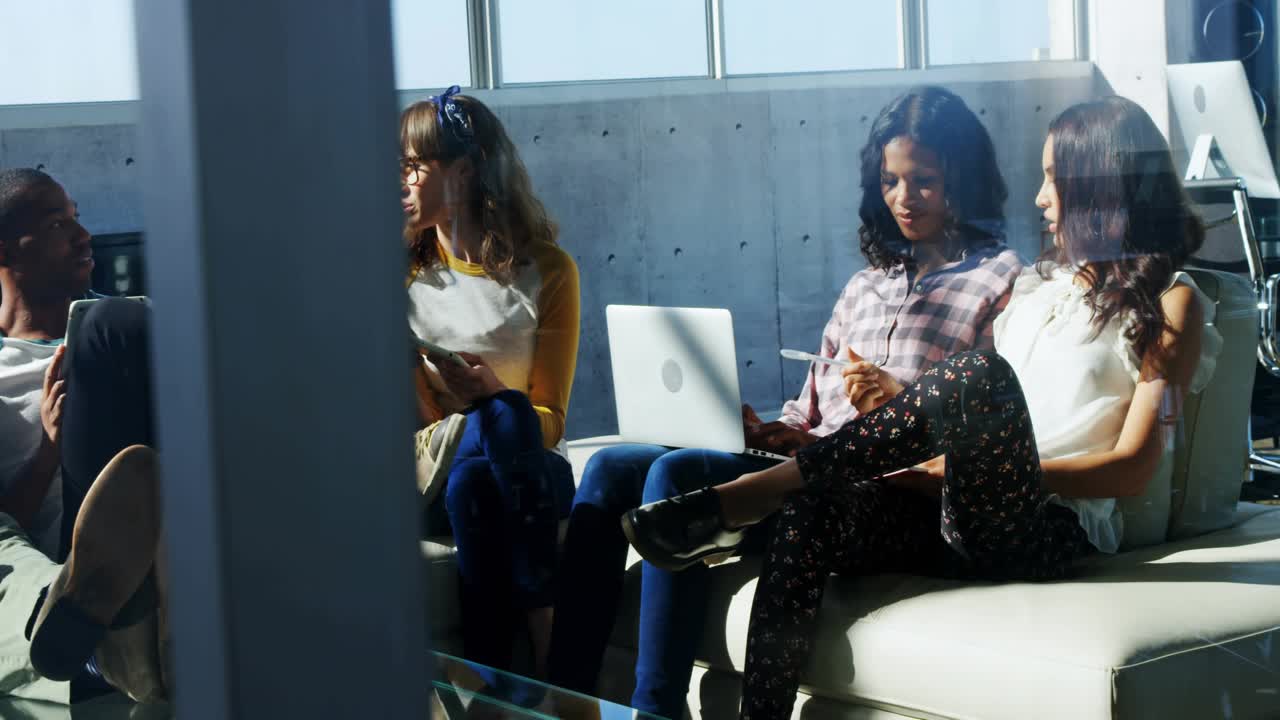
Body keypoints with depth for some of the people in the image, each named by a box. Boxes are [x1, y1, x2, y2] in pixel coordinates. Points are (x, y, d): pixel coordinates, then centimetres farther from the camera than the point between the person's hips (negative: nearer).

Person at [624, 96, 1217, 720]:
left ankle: (746, 496, -27)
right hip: (952, 511, 6)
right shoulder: (1035, 286, 28)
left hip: (1050, 527, -5)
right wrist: (902, 402, 5)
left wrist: (980, 469, -11)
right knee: (809, 517, -27)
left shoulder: (1169, 302, 7)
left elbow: (1132, 469, -3)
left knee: (980, 375, -34)